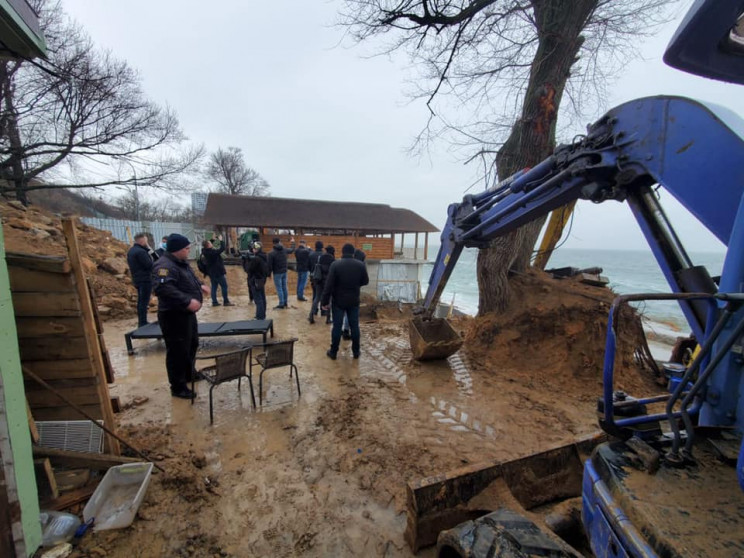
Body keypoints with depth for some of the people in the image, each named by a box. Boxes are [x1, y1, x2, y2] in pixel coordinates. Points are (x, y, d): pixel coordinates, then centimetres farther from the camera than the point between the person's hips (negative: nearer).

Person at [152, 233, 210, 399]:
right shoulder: (165, 266, -22)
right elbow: (163, 288, -36)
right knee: (178, 351, -1)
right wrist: (187, 301, -38)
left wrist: (200, 285, 12)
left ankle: (189, 373, 43)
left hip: (186, 313, 11)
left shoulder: (181, 262, 11)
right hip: (173, 316, -11)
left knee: (192, 344, 23)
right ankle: (178, 387, 13)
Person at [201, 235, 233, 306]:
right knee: (224, 286, 1)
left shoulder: (205, 251, 2)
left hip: (211, 273, 8)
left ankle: (214, 302, 13)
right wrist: (221, 240, -12)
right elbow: (222, 249, -23)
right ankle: (226, 301, 4)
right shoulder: (213, 252, -22)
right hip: (218, 272, -8)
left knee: (214, 287, 11)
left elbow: (210, 247, 23)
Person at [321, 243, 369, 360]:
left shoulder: (335, 264, -11)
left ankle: (333, 352, 16)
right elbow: (365, 281, 8)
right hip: (354, 301, 2)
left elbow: (328, 285, -13)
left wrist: (325, 301, -6)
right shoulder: (361, 265, -4)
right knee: (354, 326, 11)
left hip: (338, 301, -2)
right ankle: (356, 351, 21)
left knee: (337, 326, 6)